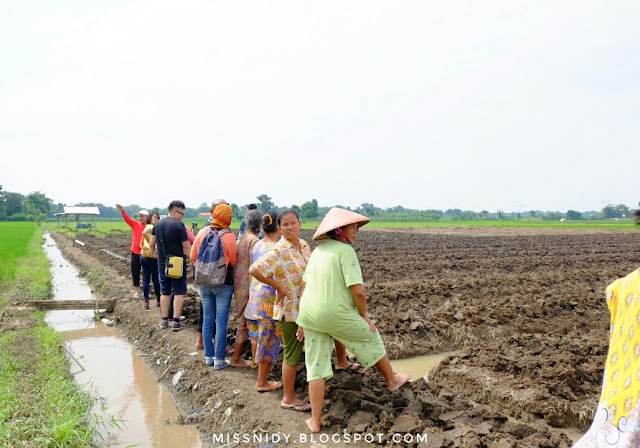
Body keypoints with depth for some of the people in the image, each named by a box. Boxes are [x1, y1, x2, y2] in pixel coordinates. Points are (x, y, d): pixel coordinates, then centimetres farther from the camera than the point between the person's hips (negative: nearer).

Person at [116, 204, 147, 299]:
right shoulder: (135, 224, 2)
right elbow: (127, 218, -11)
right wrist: (122, 210, -28)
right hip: (135, 253, 3)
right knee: (135, 273, 9)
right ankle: (136, 291, 21)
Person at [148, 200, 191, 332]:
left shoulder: (158, 224, 6)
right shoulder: (179, 225, -13)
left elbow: (151, 243, 13)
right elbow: (186, 246, -14)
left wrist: (152, 252, 32)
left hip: (162, 263, 6)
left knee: (164, 291, 14)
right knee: (178, 292, 2)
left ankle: (164, 320, 20)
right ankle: (176, 322, 1)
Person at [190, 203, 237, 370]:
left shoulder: (203, 232, -3)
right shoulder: (229, 236, -15)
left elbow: (193, 257, 4)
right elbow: (234, 261, -8)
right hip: (223, 283, -4)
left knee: (207, 320, 13)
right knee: (221, 322, 2)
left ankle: (209, 356, 23)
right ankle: (219, 360, 8)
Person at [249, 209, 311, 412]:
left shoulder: (304, 245, 5)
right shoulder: (278, 251, -18)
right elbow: (254, 270, -25)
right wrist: (279, 286, -17)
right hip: (290, 309, -7)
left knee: (296, 351, 18)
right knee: (292, 354, 3)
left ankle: (290, 393, 34)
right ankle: (288, 399, 17)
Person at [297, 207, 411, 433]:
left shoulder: (318, 250, 12)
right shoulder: (345, 250, -12)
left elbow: (306, 286, 14)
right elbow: (358, 290, -18)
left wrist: (305, 321, 20)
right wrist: (364, 315, -2)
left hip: (309, 315, 6)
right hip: (336, 315, -6)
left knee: (316, 367, 13)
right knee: (371, 336, 20)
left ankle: (315, 421, 21)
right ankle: (392, 380, 41)